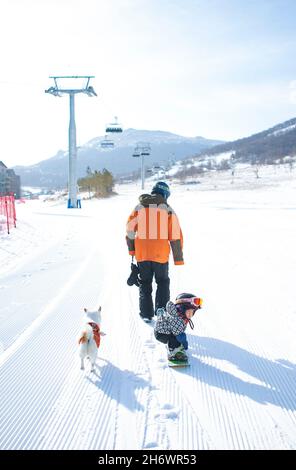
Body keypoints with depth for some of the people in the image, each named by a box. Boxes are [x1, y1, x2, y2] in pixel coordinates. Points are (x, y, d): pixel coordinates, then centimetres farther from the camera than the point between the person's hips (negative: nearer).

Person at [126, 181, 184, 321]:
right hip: (161, 254, -1)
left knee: (145, 283, 16)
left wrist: (131, 249, 16)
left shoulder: (140, 207, 3)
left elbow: (130, 229, 5)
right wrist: (178, 257, 0)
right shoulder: (167, 209, -2)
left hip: (142, 253, 2)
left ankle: (146, 313, 15)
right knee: (163, 282, 16)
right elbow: (175, 236, -4)